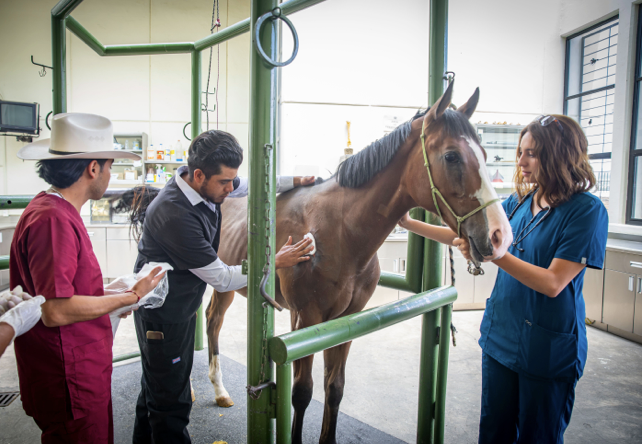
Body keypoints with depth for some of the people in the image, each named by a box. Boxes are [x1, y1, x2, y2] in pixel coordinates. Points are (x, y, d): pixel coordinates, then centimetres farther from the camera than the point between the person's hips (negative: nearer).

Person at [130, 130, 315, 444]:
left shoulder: (208, 184, -10)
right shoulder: (176, 216, -35)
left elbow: (252, 185, 13)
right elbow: (222, 279, -27)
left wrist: (294, 181, 4)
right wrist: (275, 262, -21)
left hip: (182, 308, 9)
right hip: (162, 316, -9)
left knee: (156, 388, 27)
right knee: (171, 404, 6)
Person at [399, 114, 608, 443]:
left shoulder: (587, 210, -16)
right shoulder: (519, 202, 3)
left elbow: (553, 283, -22)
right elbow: (466, 235, 9)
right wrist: (409, 223, 4)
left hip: (548, 347, -6)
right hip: (500, 336, 6)